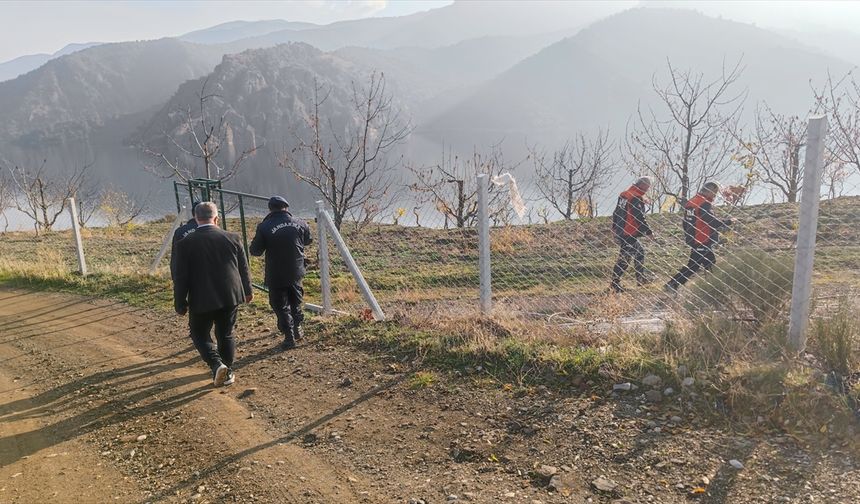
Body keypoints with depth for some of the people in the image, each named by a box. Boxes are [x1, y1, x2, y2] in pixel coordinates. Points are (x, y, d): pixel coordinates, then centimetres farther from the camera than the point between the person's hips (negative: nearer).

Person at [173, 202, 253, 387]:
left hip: (202, 300, -2)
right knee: (226, 335, 17)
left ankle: (217, 365, -5)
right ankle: (227, 372, 25)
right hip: (230, 297, 2)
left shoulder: (185, 243, -8)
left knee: (200, 335, 15)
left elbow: (181, 277, -6)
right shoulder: (231, 238, -3)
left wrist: (180, 304, 5)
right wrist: (247, 291, 21)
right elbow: (244, 268, 6)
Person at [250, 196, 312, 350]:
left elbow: (255, 251, -7)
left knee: (281, 306, 9)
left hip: (276, 276, -3)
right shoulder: (300, 224, -5)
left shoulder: (264, 227, -16)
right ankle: (297, 330, 36)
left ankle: (289, 337, 10)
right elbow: (307, 241, 13)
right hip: (296, 272, 4)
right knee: (296, 302, 23)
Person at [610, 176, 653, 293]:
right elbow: (640, 218, -17)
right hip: (628, 234, -10)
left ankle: (641, 277, 26)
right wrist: (648, 232, -9)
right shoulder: (637, 198, -15)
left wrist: (615, 229, 25)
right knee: (624, 258, -5)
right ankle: (615, 283, -1)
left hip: (618, 231, 10)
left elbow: (616, 213, 19)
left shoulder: (623, 195, 13)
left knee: (640, 250, 21)